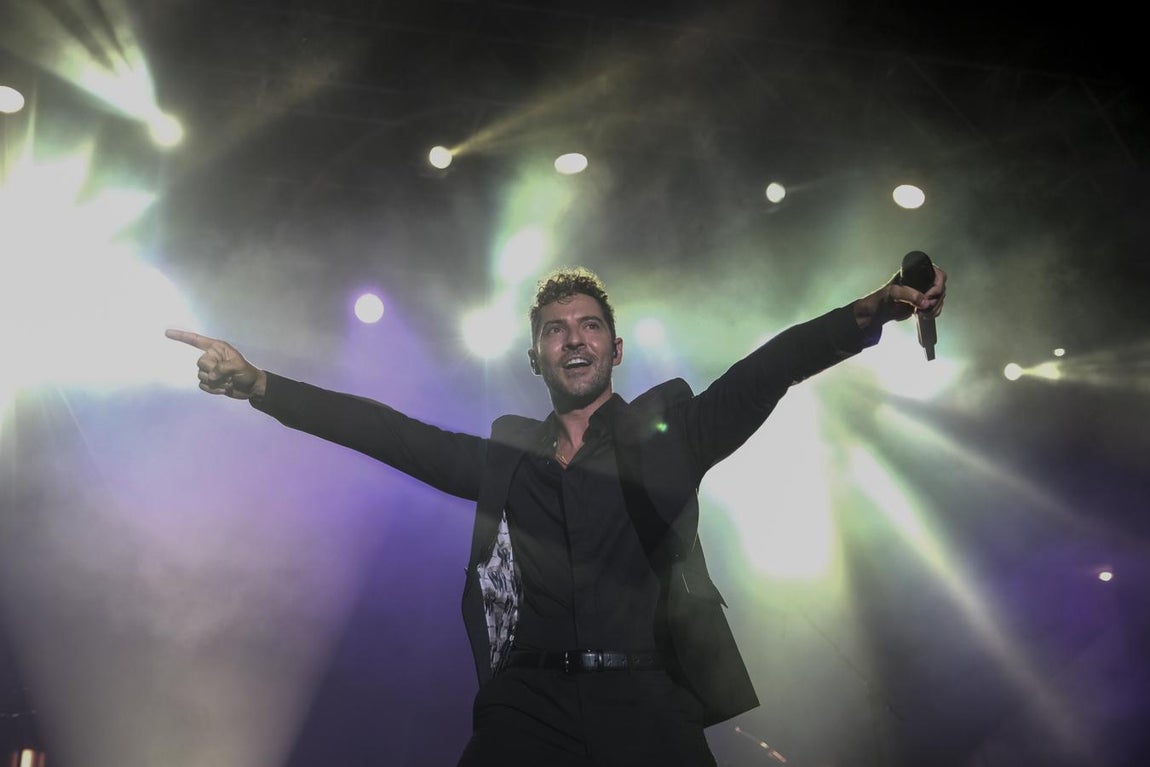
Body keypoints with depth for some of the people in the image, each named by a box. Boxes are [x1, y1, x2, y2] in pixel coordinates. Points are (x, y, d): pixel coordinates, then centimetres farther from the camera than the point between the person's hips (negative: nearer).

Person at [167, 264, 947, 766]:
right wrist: (259, 385, 5)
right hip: (526, 704, 1)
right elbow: (385, 429, 13)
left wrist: (868, 313, -14)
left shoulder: (667, 432, 12)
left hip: (647, 702, -1)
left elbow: (770, 368, 1)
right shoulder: (505, 455, 18)